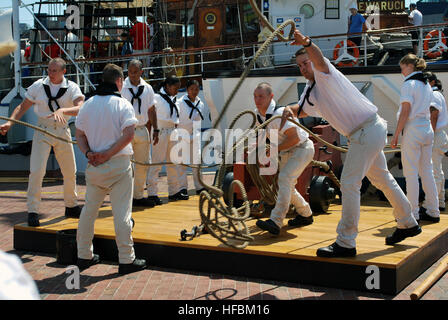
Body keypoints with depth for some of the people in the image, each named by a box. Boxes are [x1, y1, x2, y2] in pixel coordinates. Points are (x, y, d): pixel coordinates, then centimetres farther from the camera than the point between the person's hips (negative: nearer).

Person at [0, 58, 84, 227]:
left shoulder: (72, 88, -7)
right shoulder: (38, 86, -4)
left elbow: (80, 108, -24)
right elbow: (23, 106, 2)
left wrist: (62, 111, -41)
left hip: (62, 132, 1)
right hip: (42, 131, -1)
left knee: (70, 173, 11)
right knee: (36, 171, -13)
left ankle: (71, 207, 32)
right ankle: (32, 211, -2)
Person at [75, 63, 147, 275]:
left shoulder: (88, 105, 8)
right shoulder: (123, 104, -7)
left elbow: (79, 134, 7)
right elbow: (129, 134, -17)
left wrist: (88, 153, -4)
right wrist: (108, 154, -13)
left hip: (94, 166, 5)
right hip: (118, 165, -5)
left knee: (89, 209, 15)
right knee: (122, 213, 0)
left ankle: (84, 256, 23)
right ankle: (126, 259, 4)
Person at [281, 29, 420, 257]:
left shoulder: (326, 75, -13)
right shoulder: (311, 89, 13)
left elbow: (319, 59, -36)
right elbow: (302, 109, 24)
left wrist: (306, 43, -57)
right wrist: (290, 110, 0)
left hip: (368, 131, -11)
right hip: (370, 131, 11)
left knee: (349, 184, -12)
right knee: (381, 179, 22)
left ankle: (346, 243, -7)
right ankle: (408, 224, 40)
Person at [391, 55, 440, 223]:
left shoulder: (409, 84, -10)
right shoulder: (427, 85, 14)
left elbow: (405, 112, -15)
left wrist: (396, 135, -12)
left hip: (413, 130, -8)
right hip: (427, 130, 8)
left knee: (411, 173, -2)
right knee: (427, 172, 13)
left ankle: (413, 213, 1)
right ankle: (432, 211, 17)